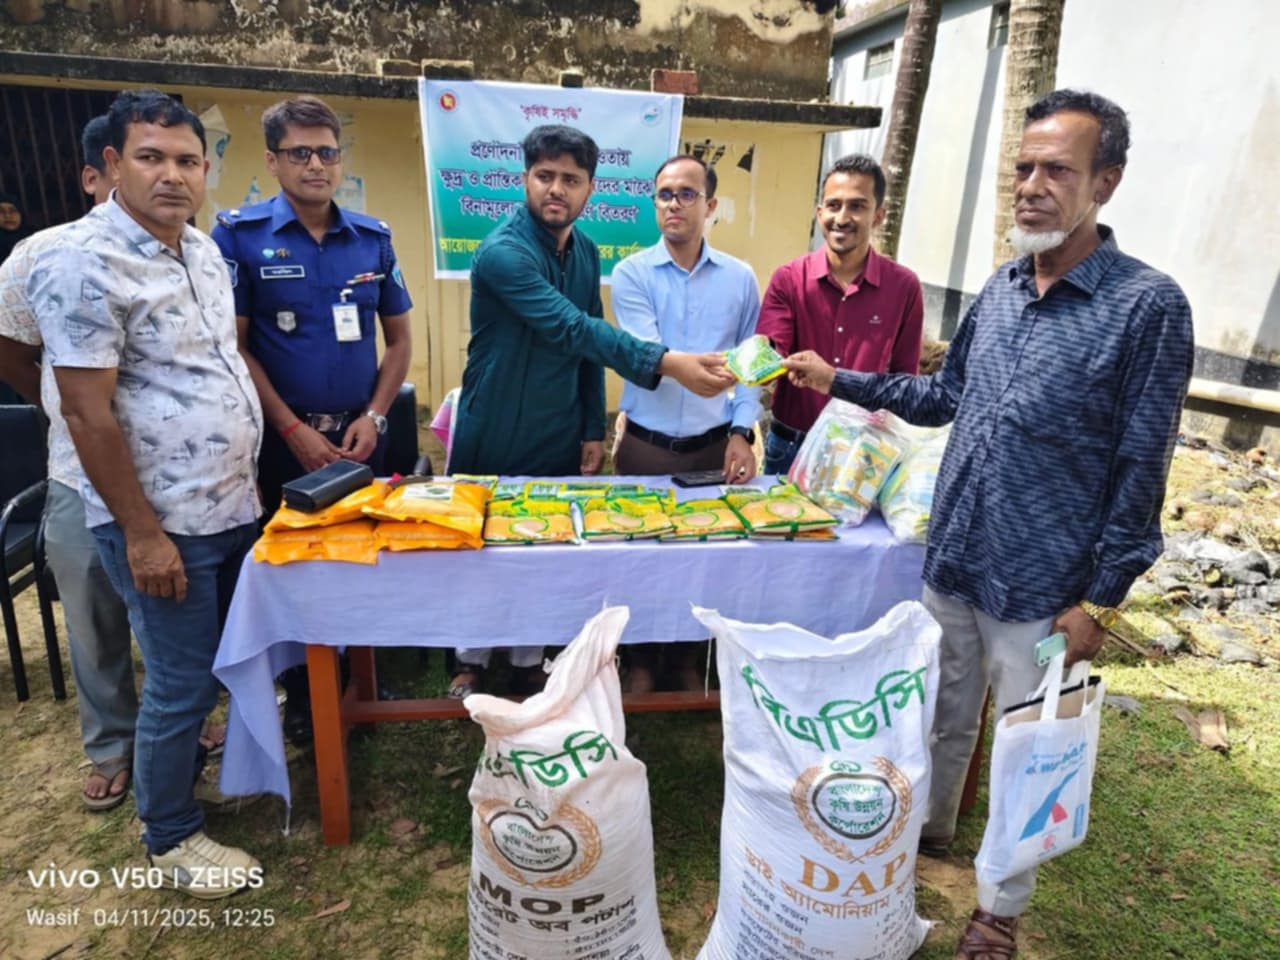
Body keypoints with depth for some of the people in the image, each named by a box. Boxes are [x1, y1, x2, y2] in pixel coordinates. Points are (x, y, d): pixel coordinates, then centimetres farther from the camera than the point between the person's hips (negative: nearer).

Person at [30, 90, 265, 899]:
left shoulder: (203, 248, 8)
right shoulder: (83, 263, -16)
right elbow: (86, 411, -19)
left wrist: (279, 437, 13)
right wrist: (141, 534, -18)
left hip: (233, 504, 8)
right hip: (165, 523, -8)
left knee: (223, 664, 21)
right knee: (183, 682, 6)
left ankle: (181, 755, 46)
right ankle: (171, 836, 28)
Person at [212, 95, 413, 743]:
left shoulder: (373, 238, 5)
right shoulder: (239, 234, -4)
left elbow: (399, 337, 8)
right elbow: (231, 346, -6)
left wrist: (373, 417, -5)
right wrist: (293, 429, -12)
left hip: (359, 434, 3)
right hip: (284, 436, -2)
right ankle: (300, 694, 28)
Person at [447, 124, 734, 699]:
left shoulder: (585, 252, 3)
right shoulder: (502, 251, -20)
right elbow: (572, 329, -32)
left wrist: (593, 429, 6)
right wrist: (666, 363, -40)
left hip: (558, 438, 6)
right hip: (495, 435, -5)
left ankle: (528, 662, 33)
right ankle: (471, 661, 32)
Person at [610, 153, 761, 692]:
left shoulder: (740, 278, 4)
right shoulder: (632, 273, -3)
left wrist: (741, 432, -7)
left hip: (714, 446, 2)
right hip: (646, 446, -1)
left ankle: (689, 659, 32)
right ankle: (641, 661, 31)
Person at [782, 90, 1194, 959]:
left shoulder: (1147, 306, -14)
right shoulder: (1001, 288, 4)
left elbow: (1141, 470, -12)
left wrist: (1100, 601, -11)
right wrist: (840, 381, 9)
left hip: (1041, 587, -5)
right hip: (952, 561, 5)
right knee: (945, 712, 23)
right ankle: (930, 827, 49)